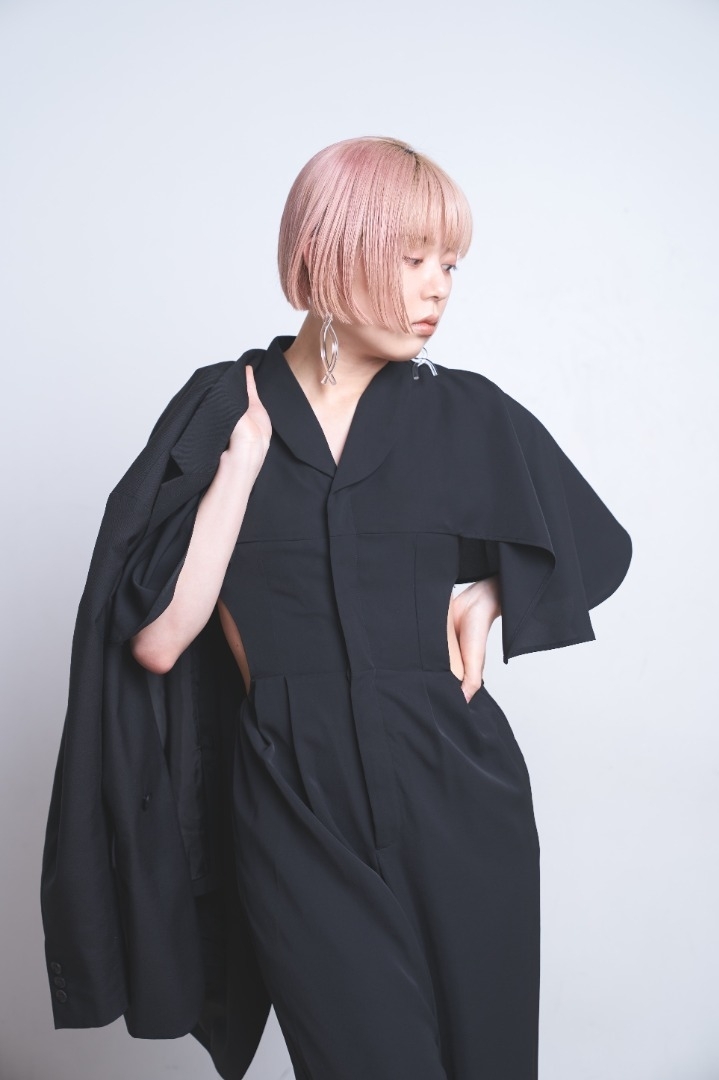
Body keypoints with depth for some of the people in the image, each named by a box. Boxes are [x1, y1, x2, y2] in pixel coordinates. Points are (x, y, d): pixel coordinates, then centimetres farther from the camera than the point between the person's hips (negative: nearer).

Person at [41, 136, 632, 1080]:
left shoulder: (469, 415, 4)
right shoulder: (217, 412, 0)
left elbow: (597, 548, 18)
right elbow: (157, 639, -9)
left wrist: (487, 595, 0)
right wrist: (246, 454, -11)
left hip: (455, 797, 2)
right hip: (296, 810, -2)